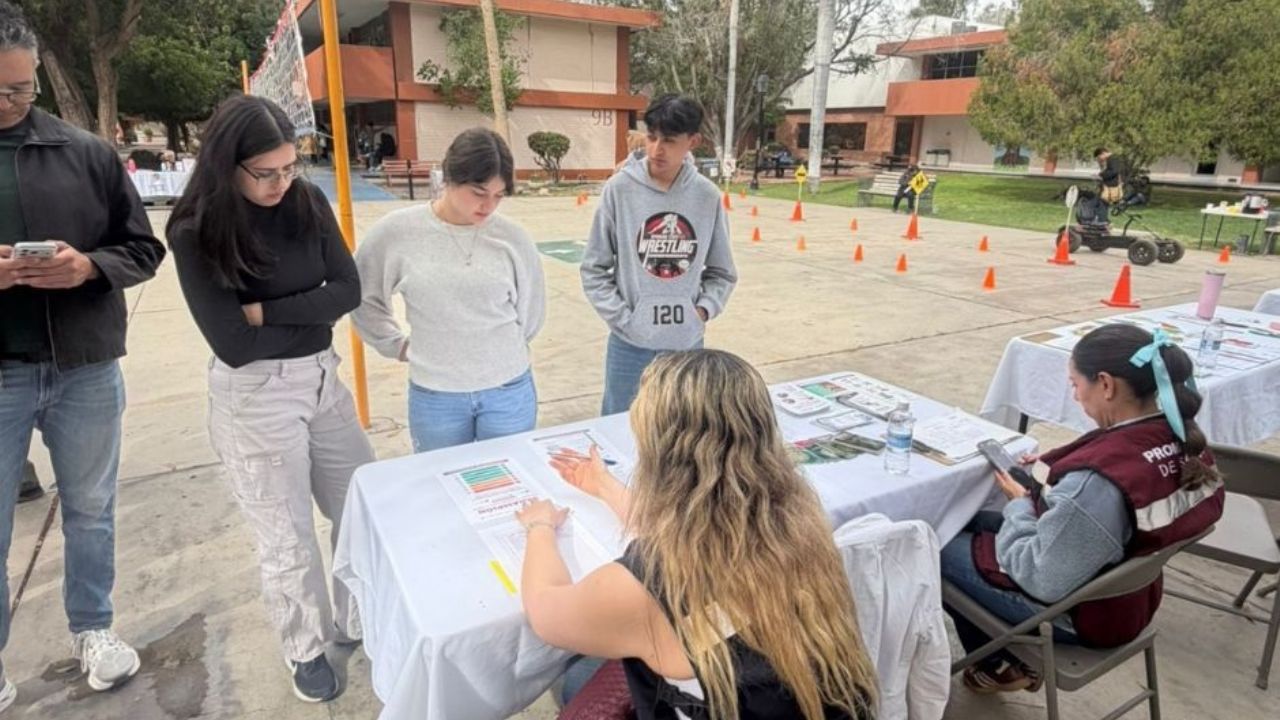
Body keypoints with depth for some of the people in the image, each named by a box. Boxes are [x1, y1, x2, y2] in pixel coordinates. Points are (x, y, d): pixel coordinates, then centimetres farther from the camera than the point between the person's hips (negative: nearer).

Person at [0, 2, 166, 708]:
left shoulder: (87, 154, 0)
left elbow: (144, 248, 5)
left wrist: (90, 266, -16)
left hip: (86, 370, 1)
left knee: (91, 511, 16)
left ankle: (93, 629, 37)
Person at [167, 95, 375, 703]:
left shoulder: (308, 202, -2)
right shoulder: (196, 232, -14)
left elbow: (348, 290, -7)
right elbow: (233, 343, -18)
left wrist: (267, 311, -15)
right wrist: (311, 314, -9)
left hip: (323, 379, 5)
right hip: (253, 396, -4)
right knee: (287, 537, 9)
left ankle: (360, 623, 38)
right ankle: (305, 648, 34)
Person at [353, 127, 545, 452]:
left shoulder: (512, 238, -7)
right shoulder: (396, 232, -7)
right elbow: (362, 297, 8)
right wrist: (397, 345, 7)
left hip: (509, 391, 1)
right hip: (434, 397, 0)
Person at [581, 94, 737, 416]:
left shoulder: (708, 196, -3)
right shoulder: (620, 189, -8)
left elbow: (722, 273, 8)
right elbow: (594, 268, -3)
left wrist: (703, 310, -6)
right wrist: (622, 317, -9)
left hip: (688, 343, 2)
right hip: (631, 343, -2)